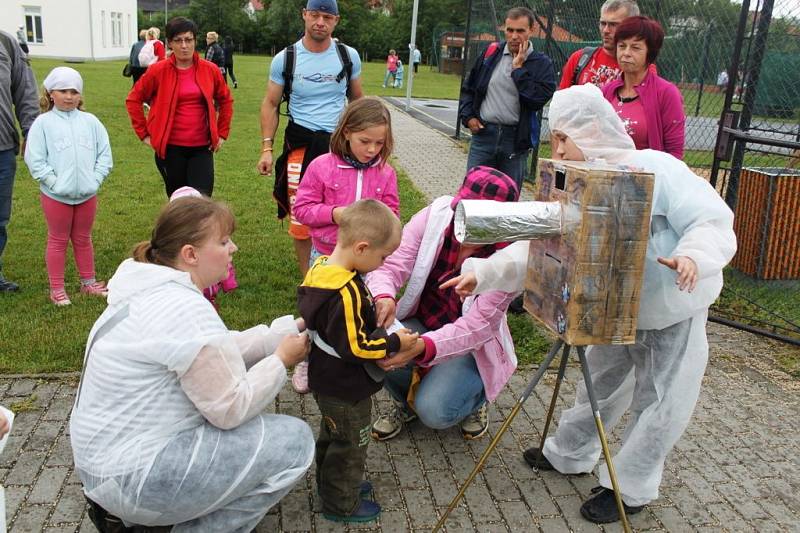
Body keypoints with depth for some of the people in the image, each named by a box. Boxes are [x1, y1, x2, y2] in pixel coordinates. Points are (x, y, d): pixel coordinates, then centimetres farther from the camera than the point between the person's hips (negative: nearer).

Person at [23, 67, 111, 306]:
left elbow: (105, 154, 3)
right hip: (56, 196, -2)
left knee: (83, 239, 17)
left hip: (87, 195, 3)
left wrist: (95, 179, -7)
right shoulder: (43, 123, -6)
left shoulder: (90, 121, 1)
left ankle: (88, 282, 30)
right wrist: (54, 182, -15)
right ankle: (57, 289, 19)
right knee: (58, 241, 10)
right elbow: (34, 160, -9)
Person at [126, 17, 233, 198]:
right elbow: (133, 100, 5)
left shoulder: (210, 69, 0)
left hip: (202, 148, 1)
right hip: (170, 148, -1)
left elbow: (225, 100, 14)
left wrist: (222, 133, 9)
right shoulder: (158, 71, -4)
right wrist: (144, 134, 1)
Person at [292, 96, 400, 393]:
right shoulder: (322, 166, -11)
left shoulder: (385, 172, -3)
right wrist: (334, 213, -23)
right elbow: (302, 208, -8)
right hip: (326, 255, -1)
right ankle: (306, 363, 33)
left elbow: (391, 213, 4)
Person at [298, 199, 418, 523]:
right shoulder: (346, 292, -34)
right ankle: (341, 504, 31)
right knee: (350, 446, 13)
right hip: (347, 390, -9)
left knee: (332, 436, 28)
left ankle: (330, 484, 49)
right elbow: (355, 346, -30)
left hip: (327, 380, 9)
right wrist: (394, 343, -18)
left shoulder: (321, 268, -4)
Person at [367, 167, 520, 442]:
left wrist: (422, 346, -44)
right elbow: (389, 266, -22)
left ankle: (475, 398, 15)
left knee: (434, 412, -23)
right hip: (421, 322, 3)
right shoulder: (433, 218, -19)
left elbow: (480, 323, -28)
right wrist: (383, 297, -47)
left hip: (472, 344, -2)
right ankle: (404, 402, 9)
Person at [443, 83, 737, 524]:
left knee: (657, 401, 8)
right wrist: (484, 273, -27)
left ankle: (631, 488, 25)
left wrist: (693, 256, -47)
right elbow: (535, 246, -14)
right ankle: (568, 453, 41)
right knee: (601, 384, 22)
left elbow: (712, 221, -27)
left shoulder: (657, 169, -25)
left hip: (675, 311, -5)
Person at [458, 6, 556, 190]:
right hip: (483, 134, 2)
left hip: (516, 140, -1)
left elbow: (537, 99, -16)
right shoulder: (491, 53, 8)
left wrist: (518, 68, -12)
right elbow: (468, 88, 17)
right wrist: (468, 116, 4)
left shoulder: (542, 64, 0)